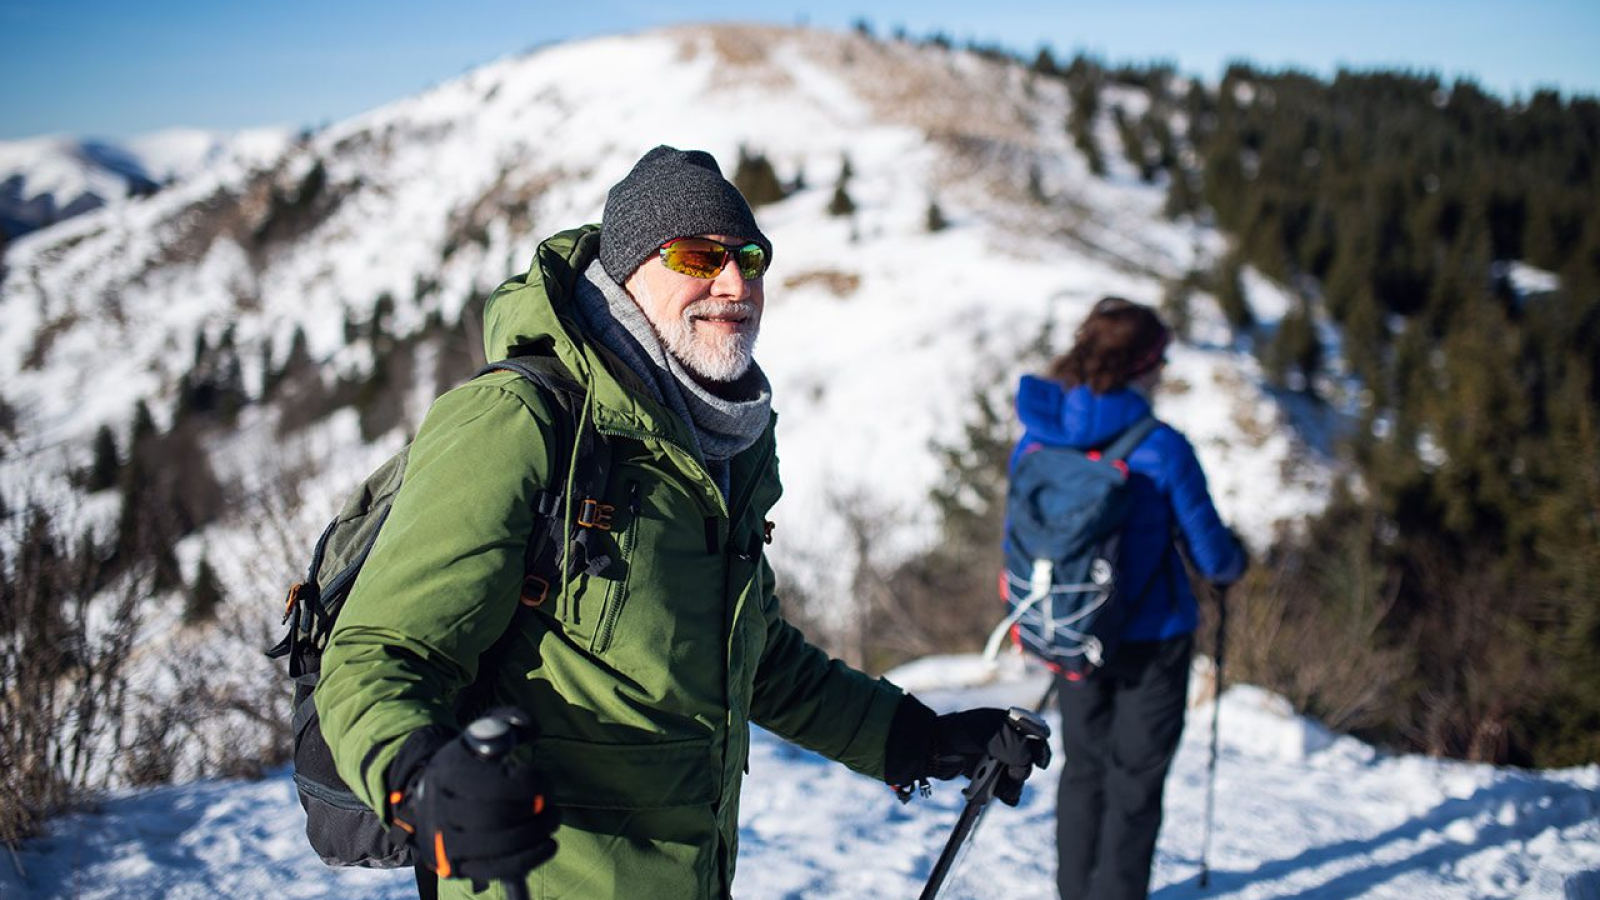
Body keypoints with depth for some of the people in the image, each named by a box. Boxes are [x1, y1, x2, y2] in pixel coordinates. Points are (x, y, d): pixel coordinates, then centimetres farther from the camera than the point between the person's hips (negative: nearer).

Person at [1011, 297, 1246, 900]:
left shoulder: (1037, 436, -6)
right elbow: (1210, 553, -11)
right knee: (1133, 781, 9)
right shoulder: (1160, 449, -20)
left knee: (1082, 767, 21)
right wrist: (1233, 562, 13)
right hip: (1150, 636, -5)